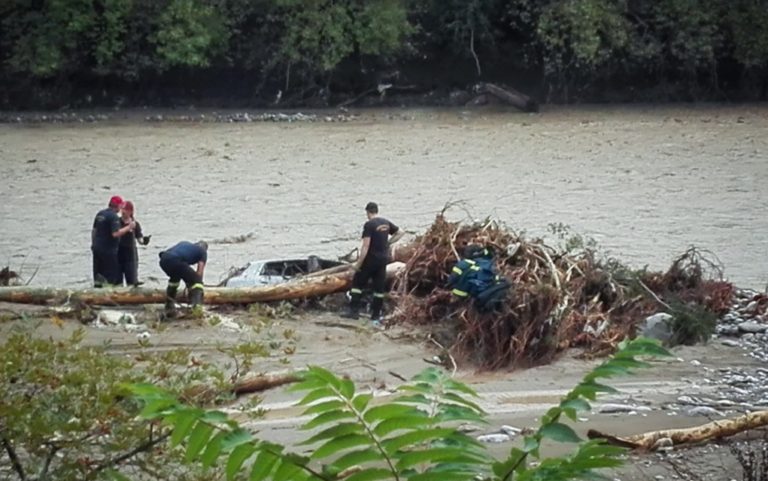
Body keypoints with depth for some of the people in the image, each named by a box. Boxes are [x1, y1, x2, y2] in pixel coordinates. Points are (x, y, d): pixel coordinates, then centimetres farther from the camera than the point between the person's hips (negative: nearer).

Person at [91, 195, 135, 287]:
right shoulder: (113, 217, -16)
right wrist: (128, 227, -16)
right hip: (108, 250, -8)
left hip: (97, 248, 8)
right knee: (112, 276, -3)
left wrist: (94, 244, 28)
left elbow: (94, 230, 18)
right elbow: (115, 233, -25)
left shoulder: (100, 214, 11)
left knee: (98, 274, 13)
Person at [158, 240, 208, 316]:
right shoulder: (203, 251, 25)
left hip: (163, 259, 6)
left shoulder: (184, 243, 39)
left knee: (174, 278, 35)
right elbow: (199, 272, 15)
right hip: (176, 261, -6)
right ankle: (196, 306, -14)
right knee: (196, 281, 8)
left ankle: (169, 307, 36)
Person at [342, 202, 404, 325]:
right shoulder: (386, 223, 6)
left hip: (371, 258, -6)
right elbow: (400, 233, 19)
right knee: (379, 288, 8)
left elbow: (366, 246, -19)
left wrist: (358, 263, -15)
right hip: (384, 259, 6)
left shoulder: (369, 225, -15)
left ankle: (354, 311, 1)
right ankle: (376, 317, 10)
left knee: (357, 283, 5)